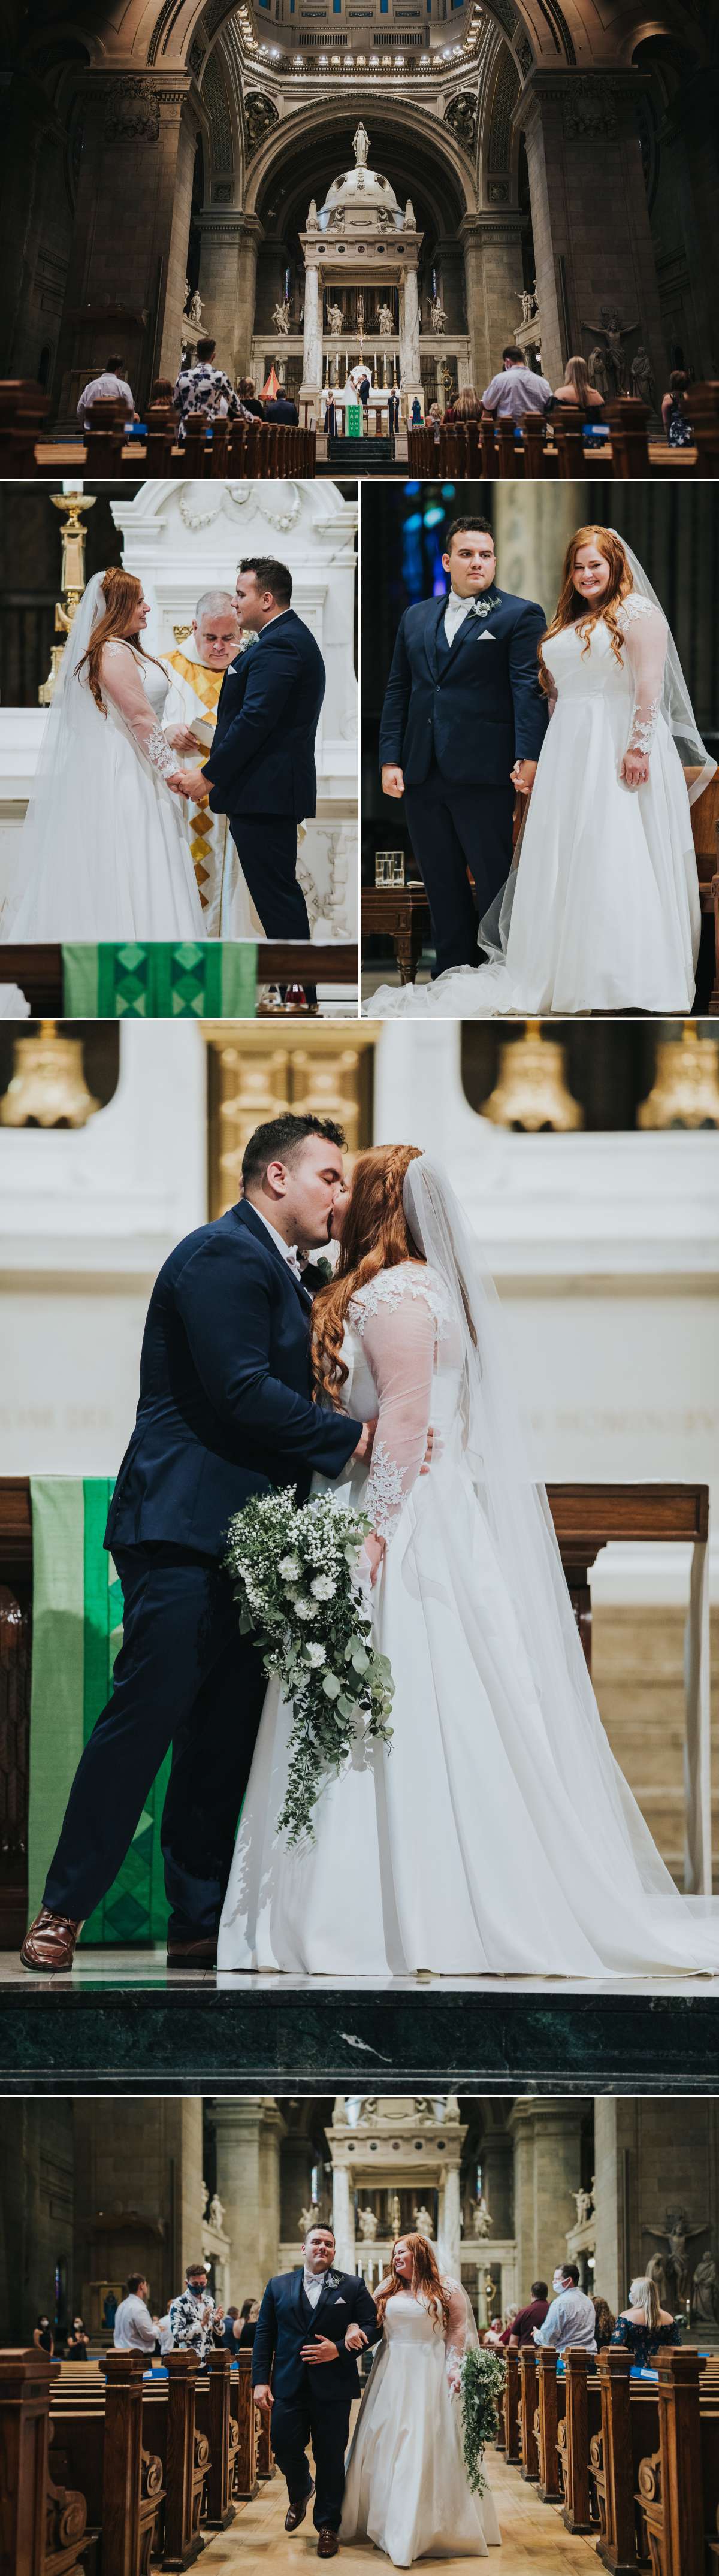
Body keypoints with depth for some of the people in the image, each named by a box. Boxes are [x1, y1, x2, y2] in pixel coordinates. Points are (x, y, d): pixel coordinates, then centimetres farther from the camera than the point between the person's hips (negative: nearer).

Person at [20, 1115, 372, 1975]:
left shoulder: (279, 1270, 21)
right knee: (143, 1714, -9)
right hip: (186, 1527, -10)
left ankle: (199, 1920, 10)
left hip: (244, 1539, 10)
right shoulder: (223, 1255, -10)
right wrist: (354, 1438, -16)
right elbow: (241, 1392, -20)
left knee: (224, 1736, 7)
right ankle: (63, 1911, -4)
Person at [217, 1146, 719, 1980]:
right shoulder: (386, 1290, 19)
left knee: (413, 1719, -10)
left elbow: (405, 1416, -18)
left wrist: (375, 1531, -22)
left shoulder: (394, 1293, -10)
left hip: (408, 1527, -10)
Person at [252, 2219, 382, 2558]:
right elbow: (264, 2335, 8)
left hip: (333, 2387, -1)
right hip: (289, 2386, 1)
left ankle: (327, 2527, 12)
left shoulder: (353, 2286, 6)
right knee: (285, 2448, -3)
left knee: (330, 2459, 1)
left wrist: (339, 2350, -14)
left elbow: (372, 2327, 1)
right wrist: (260, 2381, -1)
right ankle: (300, 2493, 30)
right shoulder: (279, 2286, 11)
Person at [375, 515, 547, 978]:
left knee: (494, 882, -1)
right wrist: (390, 759, 6)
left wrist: (529, 757, -19)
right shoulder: (417, 617, 17)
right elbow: (398, 691, 16)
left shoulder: (520, 615, 1)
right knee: (442, 884, 9)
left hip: (483, 772, -5)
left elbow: (529, 688, -8)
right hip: (424, 775, 5)